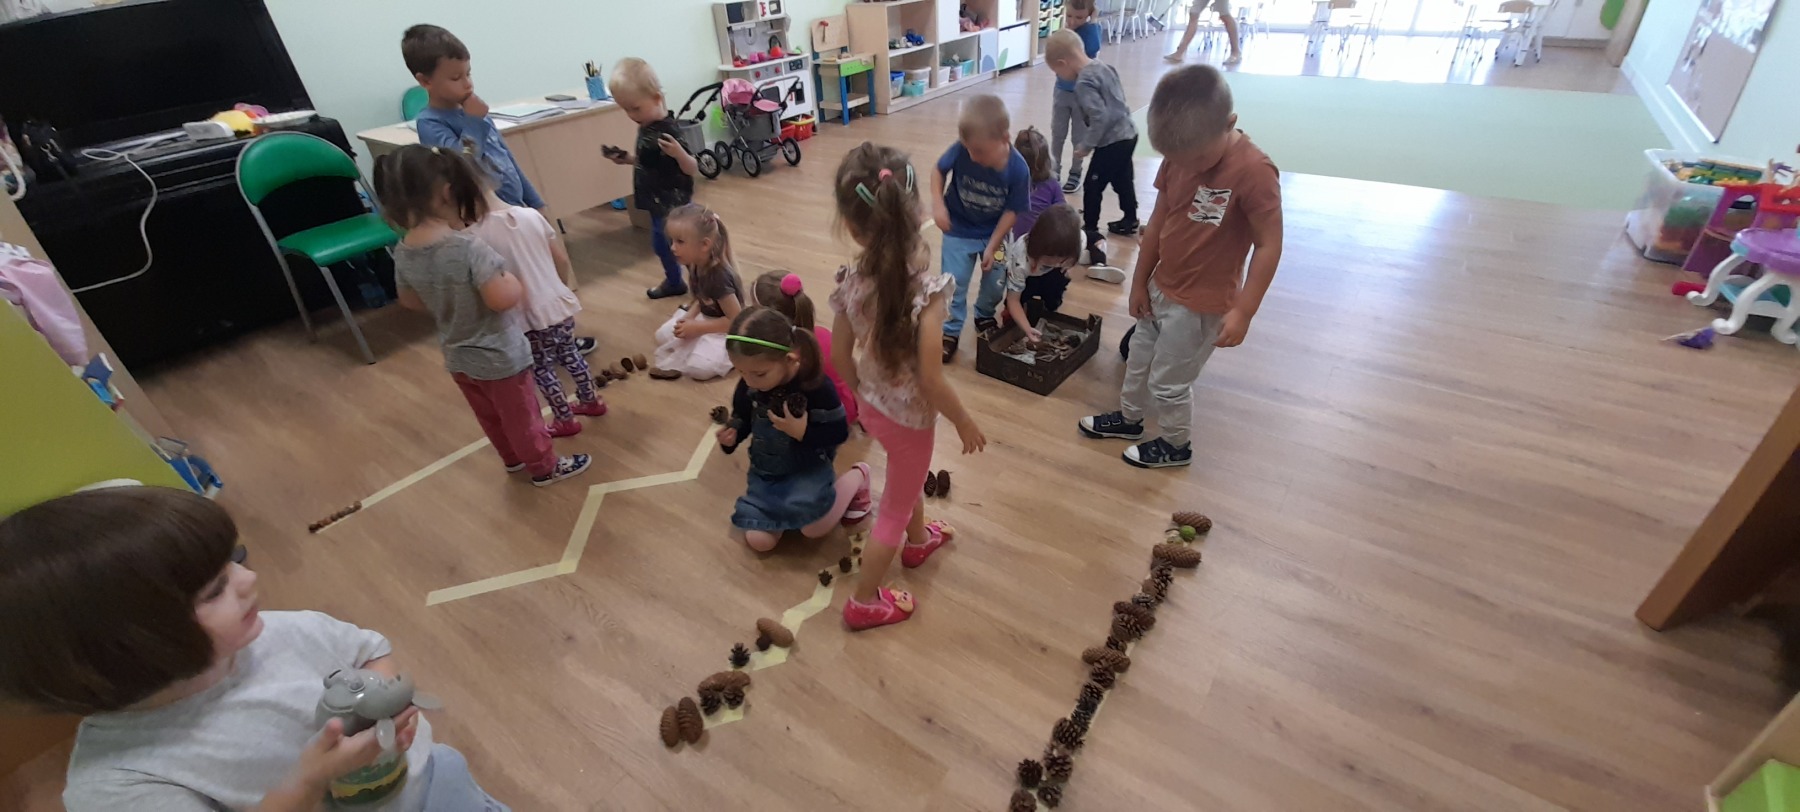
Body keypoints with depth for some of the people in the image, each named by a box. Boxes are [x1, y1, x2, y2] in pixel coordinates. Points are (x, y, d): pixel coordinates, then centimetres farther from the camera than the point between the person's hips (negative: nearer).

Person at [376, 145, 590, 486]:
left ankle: (513, 458, 47)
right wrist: (512, 279, -14)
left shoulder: (403, 253, -7)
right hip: (499, 356, -7)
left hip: (458, 358, 7)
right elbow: (503, 299, -35)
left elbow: (409, 301, 7)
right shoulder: (468, 247, -30)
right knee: (521, 416, 14)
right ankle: (544, 467, 33)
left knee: (490, 417, 26)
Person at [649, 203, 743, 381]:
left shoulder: (719, 277, -33)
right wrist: (689, 317, -11)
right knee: (663, 336, 5)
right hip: (704, 317, 9)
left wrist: (697, 328, -24)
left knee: (699, 367, -26)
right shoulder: (694, 265, -7)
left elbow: (736, 320, -28)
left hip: (726, 329, -9)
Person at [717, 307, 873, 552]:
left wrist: (803, 432, -31)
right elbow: (742, 418, 4)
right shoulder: (749, 386, -13)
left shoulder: (816, 386, -26)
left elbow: (839, 432, -17)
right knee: (759, 541, -7)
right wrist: (732, 433, -18)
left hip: (808, 467, -4)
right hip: (765, 470, 4)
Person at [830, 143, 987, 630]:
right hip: (910, 416, -5)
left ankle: (919, 540, 61)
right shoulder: (926, 290, -31)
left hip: (875, 406, 5)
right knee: (895, 506, 16)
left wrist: (863, 396, 15)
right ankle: (864, 602, 33)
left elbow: (840, 357, -5)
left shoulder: (850, 283, -16)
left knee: (908, 476, 33)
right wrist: (965, 422, -10)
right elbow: (930, 380, -28)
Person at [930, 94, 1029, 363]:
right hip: (959, 231, 0)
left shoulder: (1018, 169, -25)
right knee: (954, 284, 0)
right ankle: (951, 332, 19)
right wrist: (939, 205, -21)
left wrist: (992, 247, -13)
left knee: (995, 285, 10)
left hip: (994, 233, 1)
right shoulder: (961, 150, -26)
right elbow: (939, 171, -7)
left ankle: (984, 317, 41)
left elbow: (1011, 211, -15)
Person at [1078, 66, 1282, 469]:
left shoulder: (1254, 172, -25)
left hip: (1201, 304, -7)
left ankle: (1175, 445, 34)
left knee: (1169, 380, 8)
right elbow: (1158, 221, 3)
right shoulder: (1178, 157, -6)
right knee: (1138, 359, 23)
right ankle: (1128, 418, 48)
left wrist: (1243, 311, -23)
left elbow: (1269, 246, -21)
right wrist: (1140, 280, 9)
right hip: (1160, 288, 7)